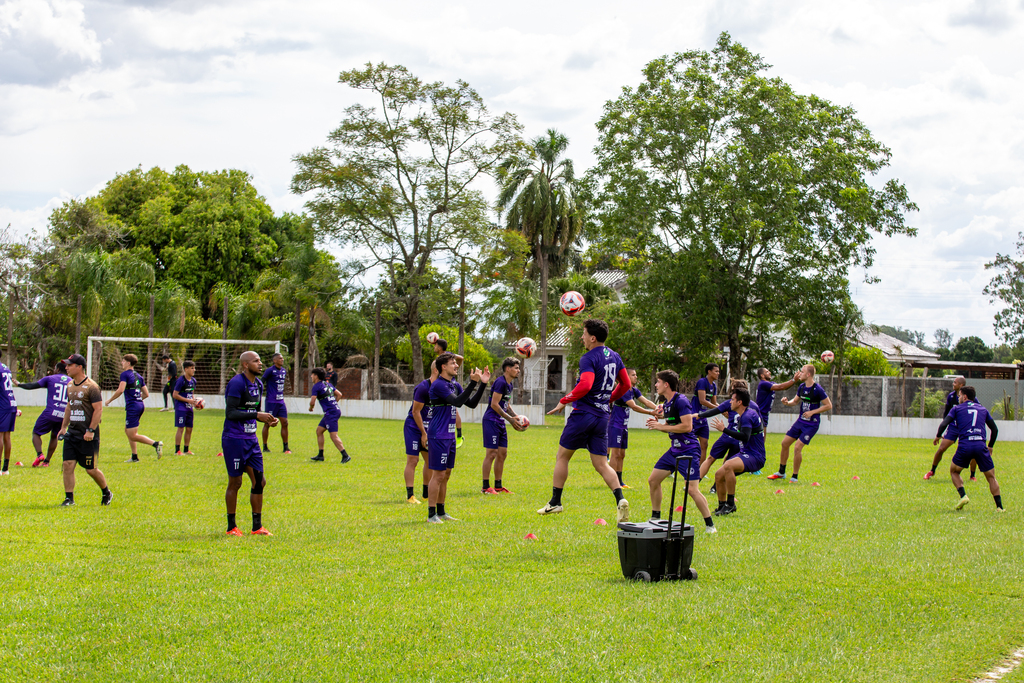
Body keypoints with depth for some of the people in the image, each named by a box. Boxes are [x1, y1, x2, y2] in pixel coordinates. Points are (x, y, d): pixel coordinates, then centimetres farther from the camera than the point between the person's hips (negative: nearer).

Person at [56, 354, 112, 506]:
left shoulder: (91, 387, -12)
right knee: (68, 465, -4)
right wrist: (63, 427, 17)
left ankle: (106, 492, 23)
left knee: (91, 469, 1)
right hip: (72, 432, 7)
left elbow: (98, 409, -15)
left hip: (87, 436, -7)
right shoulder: (70, 386, 12)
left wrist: (91, 430, -20)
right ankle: (69, 498, 1)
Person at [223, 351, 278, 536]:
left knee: (259, 481, 6)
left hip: (251, 439, 8)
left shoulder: (258, 384, 12)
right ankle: (231, 527, 11)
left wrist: (267, 420, 3)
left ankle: (257, 526, 14)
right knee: (235, 482, 0)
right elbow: (230, 413, -20)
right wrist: (256, 414, -23)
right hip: (234, 439, -8)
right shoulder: (237, 383, -15)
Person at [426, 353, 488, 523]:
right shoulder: (439, 385, -15)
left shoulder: (454, 385, 13)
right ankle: (432, 514, -3)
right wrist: (472, 383, -28)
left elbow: (471, 403, 15)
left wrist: (482, 384, 5)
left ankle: (441, 512, 20)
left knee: (446, 474, 13)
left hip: (449, 436, 9)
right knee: (438, 474, -7)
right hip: (438, 436, -9)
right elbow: (457, 402, -26)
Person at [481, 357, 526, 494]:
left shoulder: (510, 384, 14)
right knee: (491, 453, -8)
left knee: (502, 453, 10)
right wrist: (510, 419, -16)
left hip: (500, 423, 10)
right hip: (491, 420, -10)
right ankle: (486, 487, -3)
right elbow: (494, 405, -19)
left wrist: (516, 417, 9)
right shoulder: (500, 382, -16)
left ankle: (498, 486, 17)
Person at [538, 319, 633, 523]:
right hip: (603, 417, 7)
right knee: (601, 464, 7)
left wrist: (564, 401, -17)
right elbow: (626, 384, 17)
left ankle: (555, 502, 14)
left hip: (583, 413, -7)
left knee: (562, 456, 10)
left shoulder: (588, 359, -14)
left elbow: (585, 385, -29)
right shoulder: (614, 357, 10)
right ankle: (620, 500, -15)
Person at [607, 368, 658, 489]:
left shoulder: (634, 391, 10)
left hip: (624, 427, 9)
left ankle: (619, 481, 16)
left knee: (621, 454, 11)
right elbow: (633, 406, -24)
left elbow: (646, 401, 3)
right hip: (615, 425, -9)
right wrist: (650, 413, -26)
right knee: (615, 453, -9)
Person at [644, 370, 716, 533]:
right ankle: (655, 518, 24)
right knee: (653, 480, 11)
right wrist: (657, 423, 3)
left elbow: (687, 427, -25)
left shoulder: (681, 401, -17)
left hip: (689, 450, -10)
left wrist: (661, 427, -19)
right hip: (674, 450, 10)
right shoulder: (666, 403, 12)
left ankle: (710, 524, -6)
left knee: (692, 489, -15)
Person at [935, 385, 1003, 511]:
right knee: (991, 477, 11)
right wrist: (990, 446, 32)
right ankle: (999, 507, -1)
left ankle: (963, 496, -1)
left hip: (965, 446, -2)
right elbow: (995, 429, 21)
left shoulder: (957, 408, 12)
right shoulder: (983, 409, 20)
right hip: (981, 445, 2)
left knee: (954, 471, 21)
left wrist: (938, 435, 20)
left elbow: (944, 424, 1)